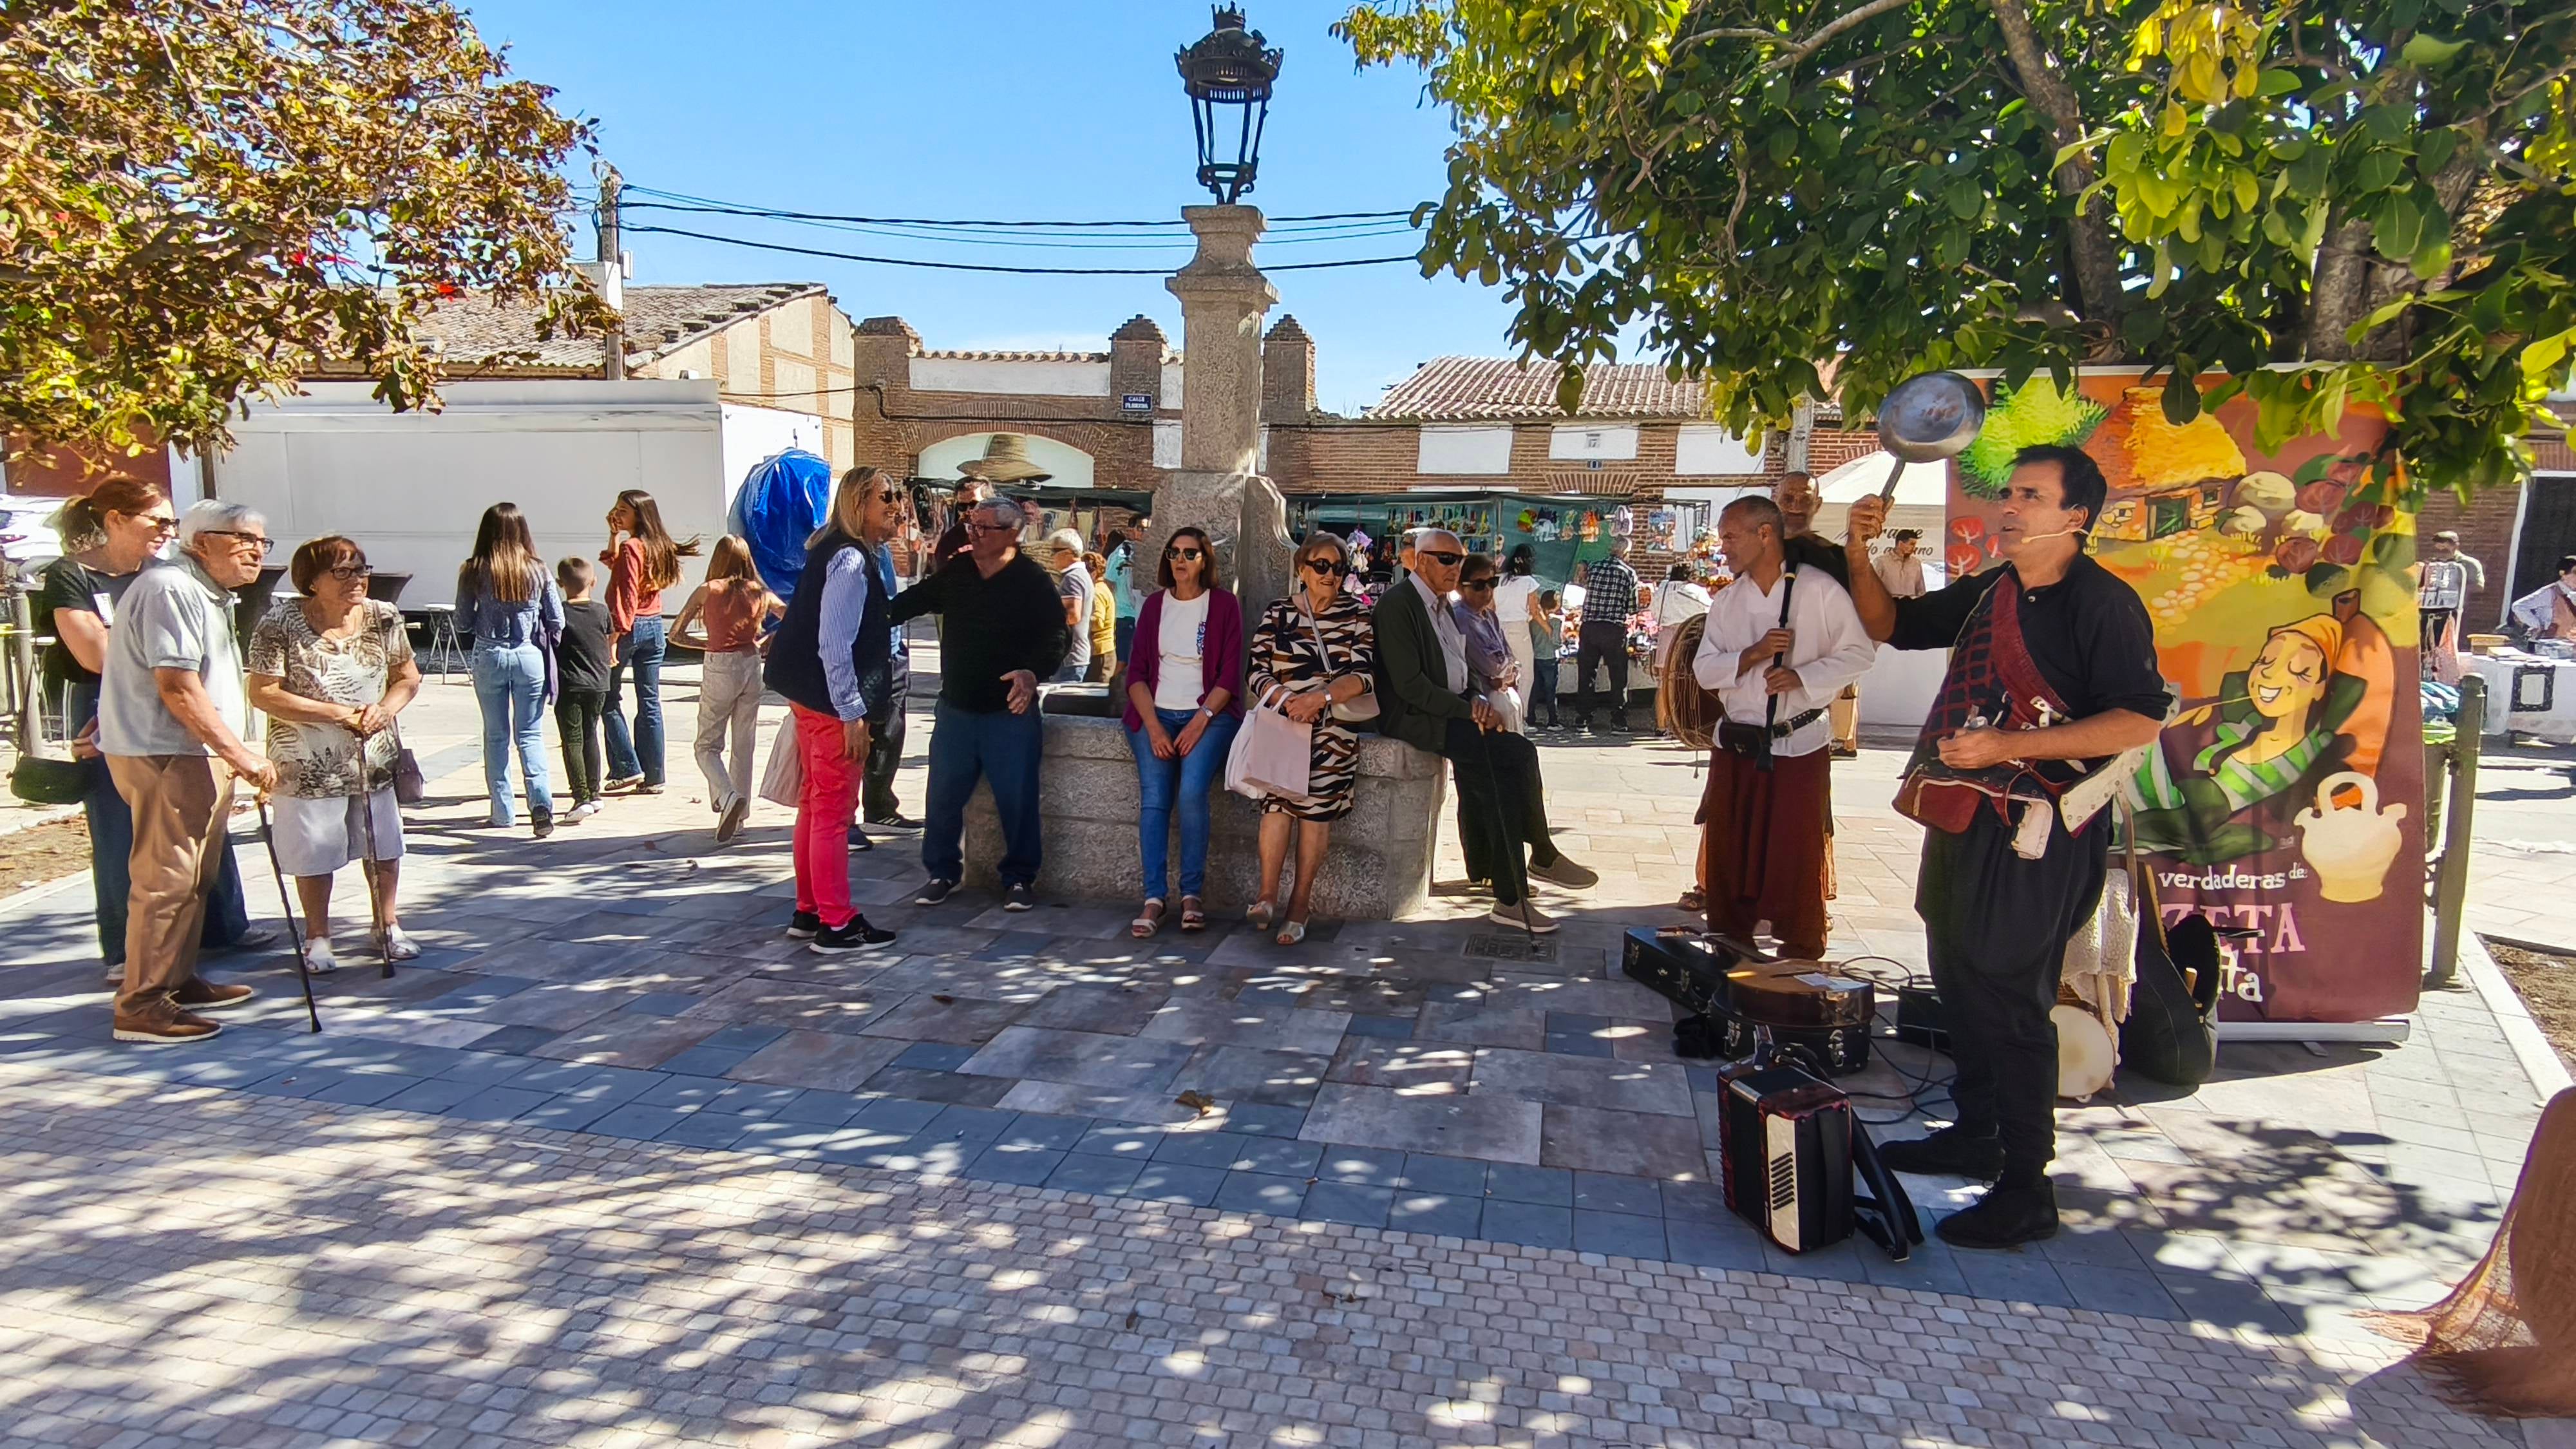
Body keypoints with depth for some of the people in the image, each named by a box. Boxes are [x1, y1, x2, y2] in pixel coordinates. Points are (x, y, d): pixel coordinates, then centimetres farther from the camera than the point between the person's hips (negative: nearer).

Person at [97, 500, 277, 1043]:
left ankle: (178, 981, 27)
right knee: (166, 880, -8)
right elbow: (177, 687, -22)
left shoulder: (209, 595, 19)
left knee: (195, 877, 17)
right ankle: (142, 1006, -2)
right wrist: (240, 754, -22)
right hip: (164, 755, -11)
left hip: (196, 755, 11)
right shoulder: (171, 590, -15)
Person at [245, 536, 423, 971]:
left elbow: (407, 677, 7)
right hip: (310, 766, -3)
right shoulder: (281, 624, -13)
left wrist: (385, 709, -13)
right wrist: (334, 712, -20)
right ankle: (318, 938, 23)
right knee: (315, 854, 7)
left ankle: (388, 926, 29)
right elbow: (263, 694, -16)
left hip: (376, 758, 4)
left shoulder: (383, 618, -1)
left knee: (383, 847, 13)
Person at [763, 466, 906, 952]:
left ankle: (809, 912, 27)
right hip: (832, 703, -10)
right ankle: (836, 925, 5)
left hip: (811, 698, 10)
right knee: (833, 813, -3)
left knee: (815, 807, 16)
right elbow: (835, 644, -22)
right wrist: (852, 714, -20)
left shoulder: (845, 553, 13)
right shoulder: (851, 560, -17)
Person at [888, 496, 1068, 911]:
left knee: (1016, 799, 1)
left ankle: (1019, 878, 16)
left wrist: (1034, 671, -32)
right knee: (943, 797, 9)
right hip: (956, 708, 4)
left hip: (1011, 711, -4)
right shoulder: (956, 573, 6)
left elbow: (1058, 636, -15)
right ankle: (943, 873, 24)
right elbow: (909, 603, 17)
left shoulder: (1034, 582, -8)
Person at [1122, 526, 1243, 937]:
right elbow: (1136, 671, 8)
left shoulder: (1224, 605, 6)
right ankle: (1154, 898, -18)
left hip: (1208, 714, -2)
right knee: (1154, 800, -18)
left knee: (1191, 793, -25)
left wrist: (1201, 720, -14)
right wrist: (1153, 726, -7)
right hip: (1157, 713, 2)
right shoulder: (1154, 605, 14)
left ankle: (1192, 895, -14)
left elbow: (1230, 675, 0)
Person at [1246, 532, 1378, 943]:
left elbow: (1364, 676, -1)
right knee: (1277, 796, -24)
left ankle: (1299, 904, -19)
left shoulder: (1356, 614, 11)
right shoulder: (1277, 612, 13)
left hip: (1333, 722, 0)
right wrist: (1287, 701, -15)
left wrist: (1320, 698, -17)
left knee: (1318, 805, -21)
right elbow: (1257, 674, 5)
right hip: (1282, 719, 0)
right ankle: (1267, 896, -24)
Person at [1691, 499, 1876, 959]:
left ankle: (1801, 958, 16)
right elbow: (1704, 670, 2)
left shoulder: (1819, 590, -6)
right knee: (1728, 855, 9)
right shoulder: (1726, 601, 8)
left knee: (1797, 861, 1)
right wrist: (1751, 656, -15)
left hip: (1798, 747, -4)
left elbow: (1859, 652, -4)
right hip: (1735, 745, 5)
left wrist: (1803, 676, -18)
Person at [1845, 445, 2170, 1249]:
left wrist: (2007, 746, -24)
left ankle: (2026, 1191, 6)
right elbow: (1890, 624, 21)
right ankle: (1974, 1135, 35)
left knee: (2008, 1000, -5)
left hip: (2035, 830, -9)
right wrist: (1861, 556, 3)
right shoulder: (1988, 592, 11)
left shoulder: (2102, 602, -12)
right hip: (1962, 817, 9)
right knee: (1959, 980, 18)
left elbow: (2140, 721, -20)